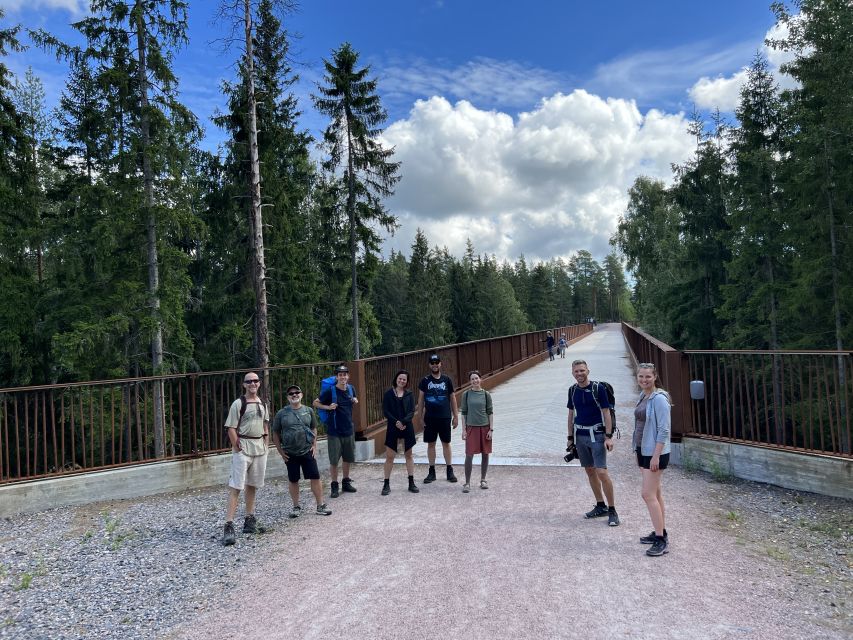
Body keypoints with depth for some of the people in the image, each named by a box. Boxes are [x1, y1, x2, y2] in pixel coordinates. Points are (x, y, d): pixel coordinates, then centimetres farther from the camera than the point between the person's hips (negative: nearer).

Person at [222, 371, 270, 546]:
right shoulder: (238, 403, -8)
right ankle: (229, 526, -10)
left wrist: (265, 444, 10)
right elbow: (231, 428, -10)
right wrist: (237, 448, -14)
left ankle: (249, 519, 28)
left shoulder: (263, 404, 11)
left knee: (252, 485, 15)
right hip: (243, 448, -6)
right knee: (235, 487, -9)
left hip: (260, 448, 6)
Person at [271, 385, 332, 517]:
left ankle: (320, 505, 10)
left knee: (315, 477, -1)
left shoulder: (308, 411, 3)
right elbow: (275, 433, 3)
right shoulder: (282, 413, -2)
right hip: (290, 454, -1)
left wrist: (314, 445, 3)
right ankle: (296, 507, 24)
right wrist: (281, 451, -1)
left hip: (307, 451, 1)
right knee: (293, 480, 9)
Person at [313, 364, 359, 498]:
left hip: (349, 430, 5)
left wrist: (355, 401, 0)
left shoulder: (351, 389, 2)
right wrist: (328, 407, -19)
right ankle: (334, 486, 14)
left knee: (348, 458, 15)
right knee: (334, 460, 1)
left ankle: (346, 482, 30)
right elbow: (315, 403, -4)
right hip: (334, 431, -5)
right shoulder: (330, 391, -13)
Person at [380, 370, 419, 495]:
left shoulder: (409, 394, 4)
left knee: (409, 455, 10)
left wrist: (403, 422, -18)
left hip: (407, 427, 2)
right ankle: (386, 484, 10)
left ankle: (411, 483, 18)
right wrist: (396, 422, -16)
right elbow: (385, 411, -5)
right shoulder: (389, 393, 0)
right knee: (389, 456, 0)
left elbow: (412, 411, -3)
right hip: (392, 427, -1)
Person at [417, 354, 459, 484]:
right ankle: (432, 472, 16)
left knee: (446, 443, 7)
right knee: (430, 444, 6)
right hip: (430, 418, 0)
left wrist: (456, 416, 4)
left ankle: (449, 471, 16)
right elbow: (420, 400, 4)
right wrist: (420, 417, -1)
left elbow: (452, 398, 7)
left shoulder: (447, 380, 3)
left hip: (445, 417, 0)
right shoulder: (425, 381, 1)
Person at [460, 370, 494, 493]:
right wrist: (464, 429, 0)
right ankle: (467, 483, 4)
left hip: (484, 427, 1)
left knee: (485, 454, 8)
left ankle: (483, 480, 23)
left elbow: (490, 412, 2)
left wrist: (491, 429, -3)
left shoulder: (486, 394, 1)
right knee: (469, 455, -5)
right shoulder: (466, 394, 1)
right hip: (471, 427, -1)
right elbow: (464, 413, 4)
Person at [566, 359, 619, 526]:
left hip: (596, 434, -5)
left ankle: (612, 510, 1)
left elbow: (606, 413, -7)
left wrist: (608, 436, -13)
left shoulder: (598, 388, -9)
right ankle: (600, 506, 23)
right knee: (590, 471, 11)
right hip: (580, 435, 5)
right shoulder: (572, 390, 5)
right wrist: (570, 437, 12)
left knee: (602, 472, -10)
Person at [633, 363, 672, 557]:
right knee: (655, 493, 14)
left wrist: (656, 456, -21)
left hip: (655, 453, -9)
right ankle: (660, 532, 24)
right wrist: (639, 453, 18)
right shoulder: (643, 396, 10)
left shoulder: (659, 399, -17)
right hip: (643, 450, 9)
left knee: (648, 494, -9)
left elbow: (664, 430, -19)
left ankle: (662, 541, -3)